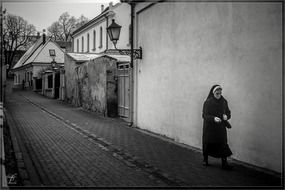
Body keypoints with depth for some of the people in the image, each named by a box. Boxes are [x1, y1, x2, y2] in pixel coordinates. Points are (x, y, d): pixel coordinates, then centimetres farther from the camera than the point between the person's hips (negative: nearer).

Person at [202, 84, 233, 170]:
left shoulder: (224, 101, 2)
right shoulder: (208, 102, -10)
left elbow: (228, 112, 9)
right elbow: (204, 115, -13)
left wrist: (226, 116, -14)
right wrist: (213, 118, -29)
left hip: (221, 127, 3)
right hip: (209, 128, -2)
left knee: (223, 144, -3)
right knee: (208, 144, 9)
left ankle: (224, 163, 3)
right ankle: (205, 160, 29)